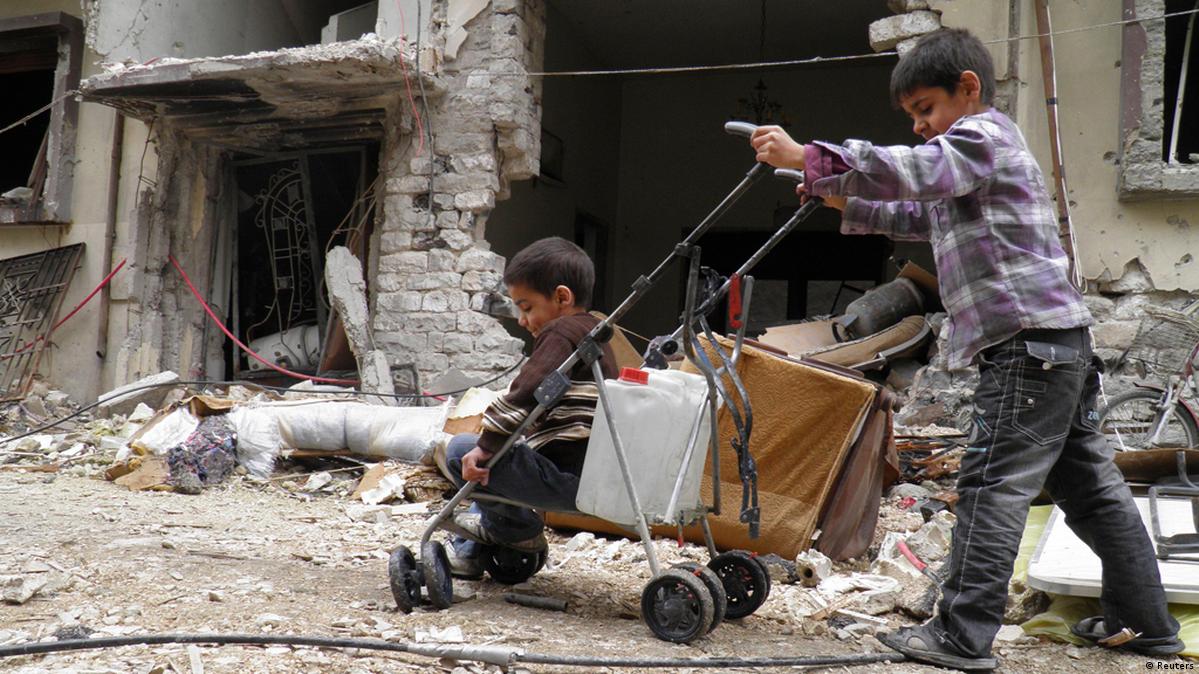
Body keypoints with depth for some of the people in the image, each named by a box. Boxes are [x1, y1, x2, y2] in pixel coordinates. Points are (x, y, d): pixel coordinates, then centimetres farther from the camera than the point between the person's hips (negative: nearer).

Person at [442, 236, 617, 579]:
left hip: (565, 477, -11)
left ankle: (518, 529, 9)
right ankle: (467, 552, 33)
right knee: (492, 459, 29)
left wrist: (486, 445, -19)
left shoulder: (560, 332, -11)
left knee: (462, 449, -8)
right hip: (594, 478, 11)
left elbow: (525, 394, -24)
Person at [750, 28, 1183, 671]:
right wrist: (845, 203, 17)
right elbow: (918, 216, 31)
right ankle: (1143, 622, 24)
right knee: (1088, 483, 14)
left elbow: (914, 171, -23)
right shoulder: (972, 154, 26)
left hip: (1029, 339, -10)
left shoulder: (984, 133, -5)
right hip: (1057, 346, 10)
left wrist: (806, 158, -25)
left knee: (991, 484, -10)